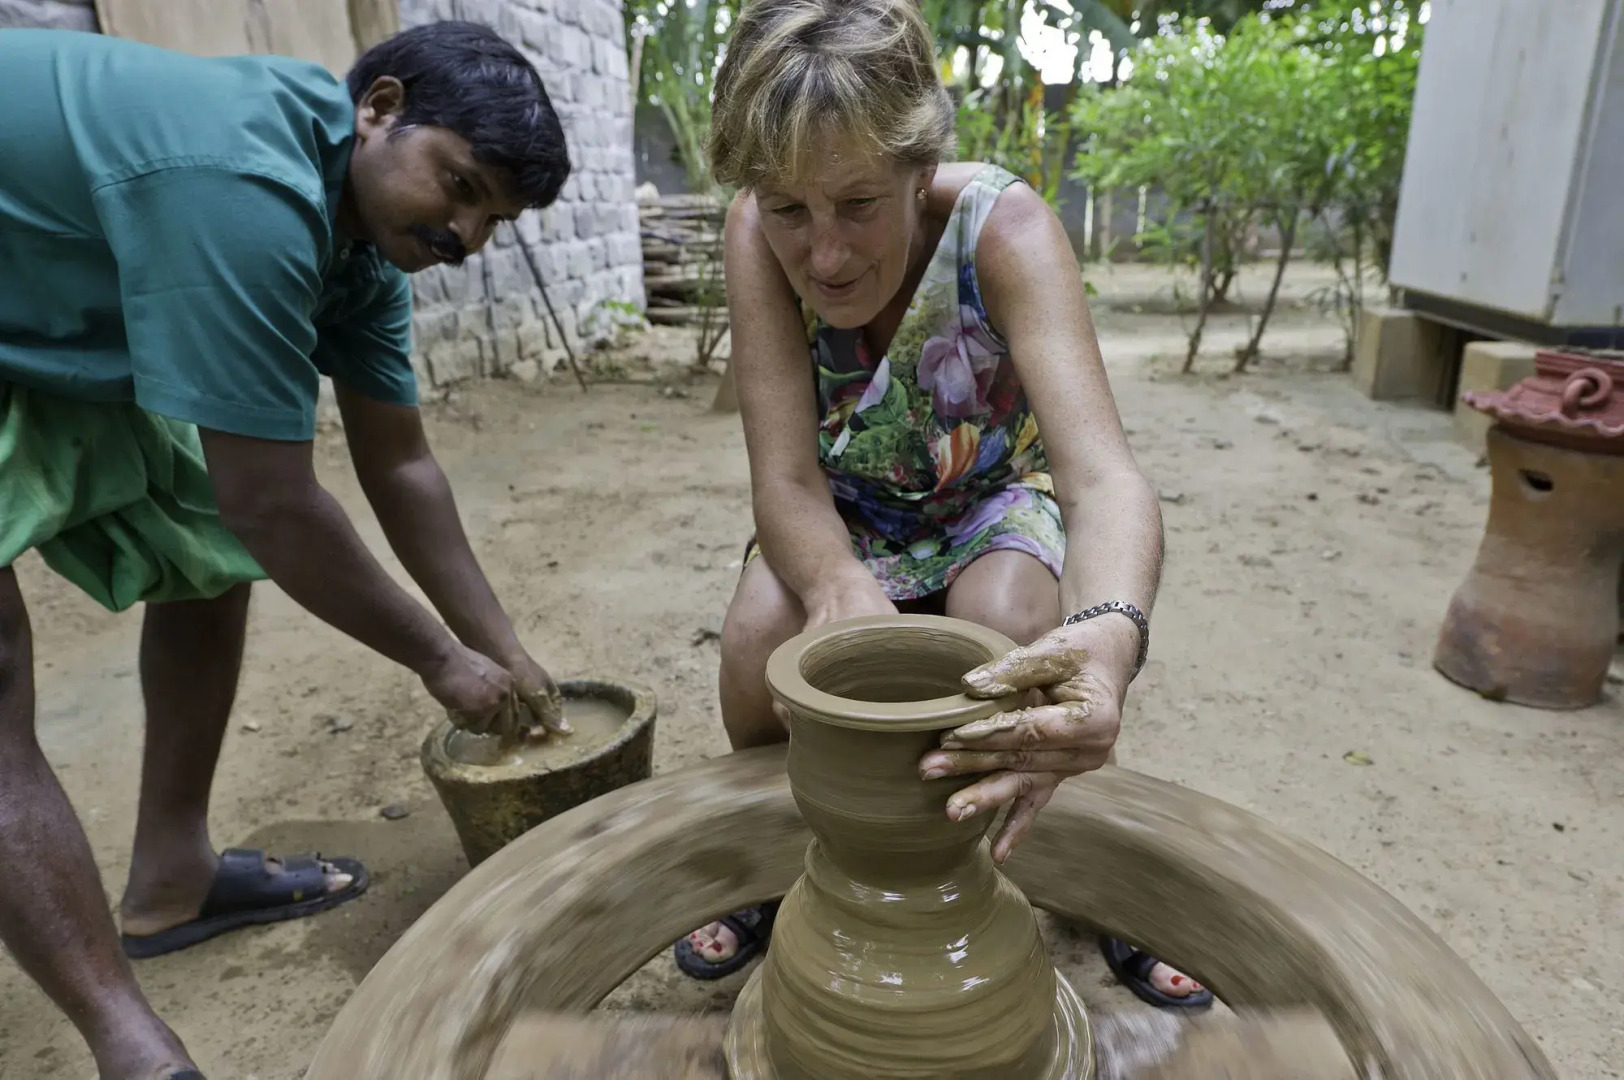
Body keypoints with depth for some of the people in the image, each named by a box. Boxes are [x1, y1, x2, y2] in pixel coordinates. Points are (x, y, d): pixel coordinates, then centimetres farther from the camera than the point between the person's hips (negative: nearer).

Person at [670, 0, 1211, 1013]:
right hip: (848, 508, 2)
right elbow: (786, 481, -28)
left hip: (996, 494, -1)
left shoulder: (1003, 226, -31)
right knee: (758, 639, -26)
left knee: (1015, 633, -32)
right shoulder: (758, 234, -24)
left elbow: (1106, 478, -42)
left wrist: (1109, 637, -64)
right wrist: (840, 587, -50)